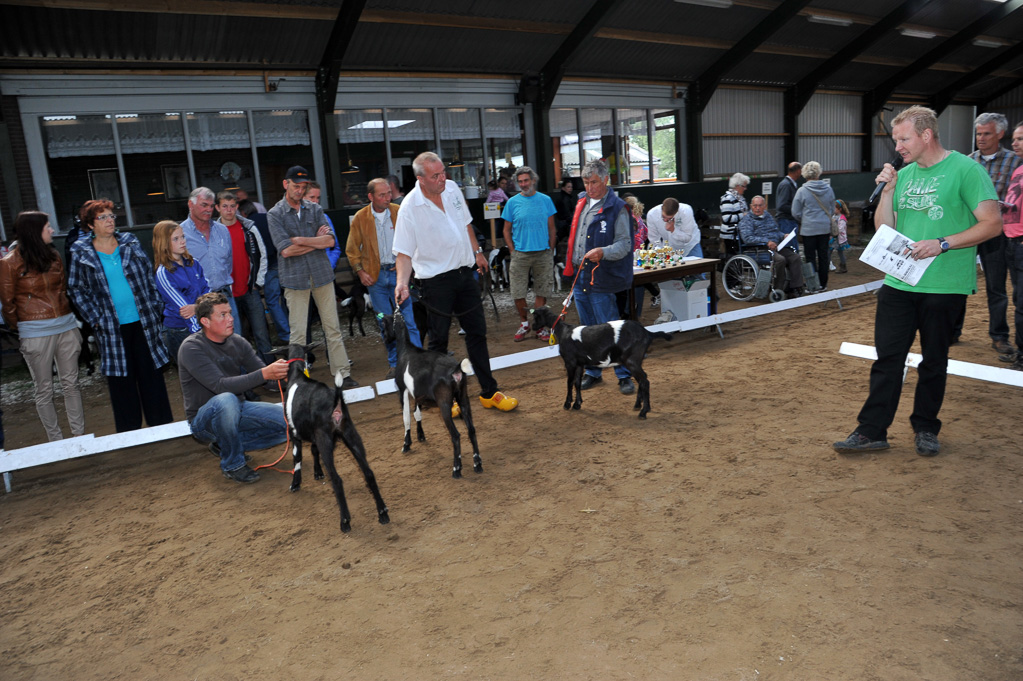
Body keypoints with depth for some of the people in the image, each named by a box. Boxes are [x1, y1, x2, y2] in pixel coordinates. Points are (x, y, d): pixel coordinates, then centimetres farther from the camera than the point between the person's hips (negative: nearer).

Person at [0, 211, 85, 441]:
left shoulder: (53, 256, 8)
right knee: (44, 390, 5)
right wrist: (20, 329, 8)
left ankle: (80, 435, 18)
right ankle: (56, 442, 14)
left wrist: (65, 316, 15)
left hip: (66, 328, 5)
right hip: (36, 334, -5)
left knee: (71, 384, 10)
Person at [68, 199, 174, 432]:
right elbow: (76, 290, 4)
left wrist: (156, 308, 2)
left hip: (143, 322, 1)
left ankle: (162, 425, 18)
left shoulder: (130, 243, 5)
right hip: (112, 328, -1)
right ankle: (129, 431, 18)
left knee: (151, 373, 7)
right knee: (121, 379, 6)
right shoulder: (81, 254, 0)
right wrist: (96, 319, -4)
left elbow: (149, 277, 9)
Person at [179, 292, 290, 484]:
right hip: (204, 421, -6)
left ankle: (225, 444, 6)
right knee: (226, 400, -40)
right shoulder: (191, 348, -20)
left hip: (237, 410, 6)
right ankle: (232, 464, -18)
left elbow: (261, 370, -2)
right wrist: (264, 374, -41)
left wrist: (281, 372, -26)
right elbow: (221, 385, -31)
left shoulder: (237, 342, -1)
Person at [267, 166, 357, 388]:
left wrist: (302, 240, -10)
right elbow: (285, 250, -11)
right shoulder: (275, 214, 0)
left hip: (322, 274, 3)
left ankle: (343, 374, 9)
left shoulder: (315, 209, 10)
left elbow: (330, 240, -2)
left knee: (333, 327, 4)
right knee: (298, 332, -1)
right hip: (295, 278, -3)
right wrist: (317, 241, -4)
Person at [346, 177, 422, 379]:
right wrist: (360, 271, -2)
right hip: (375, 276, 1)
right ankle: (394, 364, 18)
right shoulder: (360, 218, -1)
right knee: (385, 323, 7)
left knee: (408, 319, -2)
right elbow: (352, 249, 7)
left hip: (398, 272, -1)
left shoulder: (399, 212, -1)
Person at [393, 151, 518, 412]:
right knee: (438, 340, 4)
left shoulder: (452, 188, 2)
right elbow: (404, 252, -16)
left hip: (464, 272, 6)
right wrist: (402, 282, -30)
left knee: (477, 332, 10)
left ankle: (489, 392, 21)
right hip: (436, 280, -6)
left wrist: (477, 251, 22)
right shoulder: (409, 207, -16)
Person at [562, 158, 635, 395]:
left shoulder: (616, 208, -8)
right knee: (588, 330, 15)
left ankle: (624, 376, 7)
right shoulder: (582, 202, 14)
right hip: (580, 277, 7)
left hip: (600, 279, -7)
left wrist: (603, 252, -31)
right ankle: (593, 372, 27)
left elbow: (624, 243, -13)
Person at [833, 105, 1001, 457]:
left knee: (934, 361, 9)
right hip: (899, 281, 5)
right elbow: (883, 229, 11)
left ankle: (926, 428, 24)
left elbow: (992, 223, -10)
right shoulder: (904, 174, 12)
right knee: (887, 357, 3)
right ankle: (872, 431, 9)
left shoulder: (965, 170, -6)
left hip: (945, 285, -4)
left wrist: (942, 244, -19)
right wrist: (887, 190, 0)